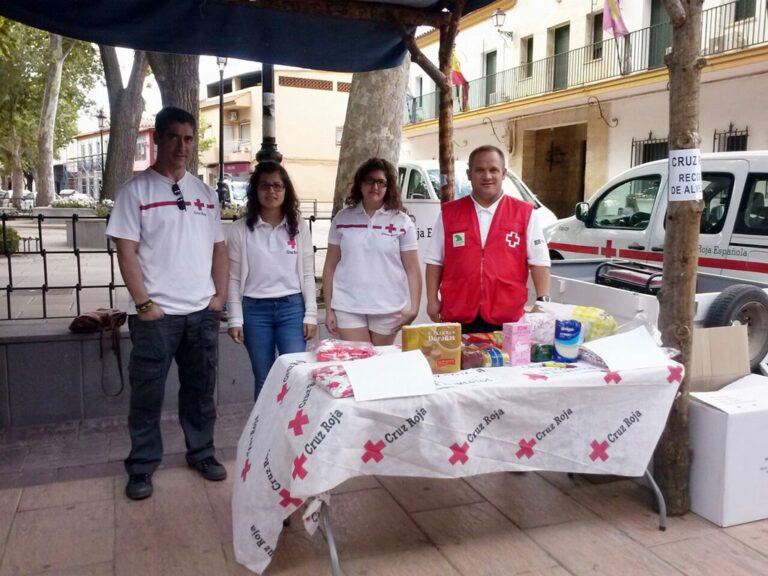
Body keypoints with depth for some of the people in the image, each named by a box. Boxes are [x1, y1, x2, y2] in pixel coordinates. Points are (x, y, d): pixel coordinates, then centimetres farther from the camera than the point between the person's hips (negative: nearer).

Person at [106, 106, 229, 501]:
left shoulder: (205, 193, 10)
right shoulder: (136, 190, -4)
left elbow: (218, 248, 13)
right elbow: (126, 252, -8)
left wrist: (220, 296, 3)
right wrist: (144, 304, -13)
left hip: (203, 312, 4)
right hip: (155, 315, -4)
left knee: (200, 389, 13)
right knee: (147, 394, 7)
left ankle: (201, 453, 29)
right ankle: (141, 466, 22)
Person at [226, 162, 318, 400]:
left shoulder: (299, 227, 4)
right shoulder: (240, 229, 0)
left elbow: (307, 274, 5)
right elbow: (234, 278, 1)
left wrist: (311, 314, 0)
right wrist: (235, 319, -4)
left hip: (292, 307, 1)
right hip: (255, 310, 0)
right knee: (263, 379, 9)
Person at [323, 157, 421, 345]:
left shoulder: (402, 222, 1)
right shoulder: (342, 218, 4)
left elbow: (412, 269, 1)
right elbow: (330, 267, 6)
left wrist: (413, 308, -8)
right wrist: (329, 309, 2)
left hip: (388, 309, 0)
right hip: (348, 308, 0)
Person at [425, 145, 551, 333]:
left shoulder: (524, 213, 4)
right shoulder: (449, 213, 7)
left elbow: (539, 260, 1)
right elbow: (435, 260, 9)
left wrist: (543, 300, -7)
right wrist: (432, 300, 3)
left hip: (506, 318, -1)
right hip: (457, 316, 1)